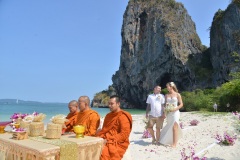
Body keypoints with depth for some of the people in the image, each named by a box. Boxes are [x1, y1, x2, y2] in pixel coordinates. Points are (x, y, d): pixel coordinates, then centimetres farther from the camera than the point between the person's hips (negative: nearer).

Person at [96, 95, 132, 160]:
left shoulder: (123, 117, -8)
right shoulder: (108, 115, 16)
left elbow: (124, 135, -15)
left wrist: (109, 140, -18)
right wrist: (98, 136, -2)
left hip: (118, 143, -7)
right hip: (106, 141, 7)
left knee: (103, 152, -31)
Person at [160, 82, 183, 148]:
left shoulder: (177, 95, -2)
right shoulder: (166, 95, 8)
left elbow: (181, 104, -2)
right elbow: (165, 104, 10)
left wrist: (175, 109, -15)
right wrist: (165, 110, -7)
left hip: (175, 112, -4)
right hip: (168, 113, 4)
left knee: (174, 127, -7)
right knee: (169, 127, 11)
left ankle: (174, 144, -1)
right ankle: (170, 141, 26)